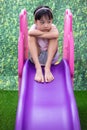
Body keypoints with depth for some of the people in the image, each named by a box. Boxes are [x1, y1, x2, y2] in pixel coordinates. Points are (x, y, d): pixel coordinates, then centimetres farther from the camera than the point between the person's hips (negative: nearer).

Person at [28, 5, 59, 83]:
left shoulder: (53, 28, -15)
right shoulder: (33, 28, -14)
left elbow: (56, 34, -39)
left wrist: (38, 33, -34)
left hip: (50, 57, 0)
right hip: (36, 57, 0)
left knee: (54, 37, -24)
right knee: (31, 37, -24)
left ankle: (47, 68, -29)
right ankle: (38, 69, -32)